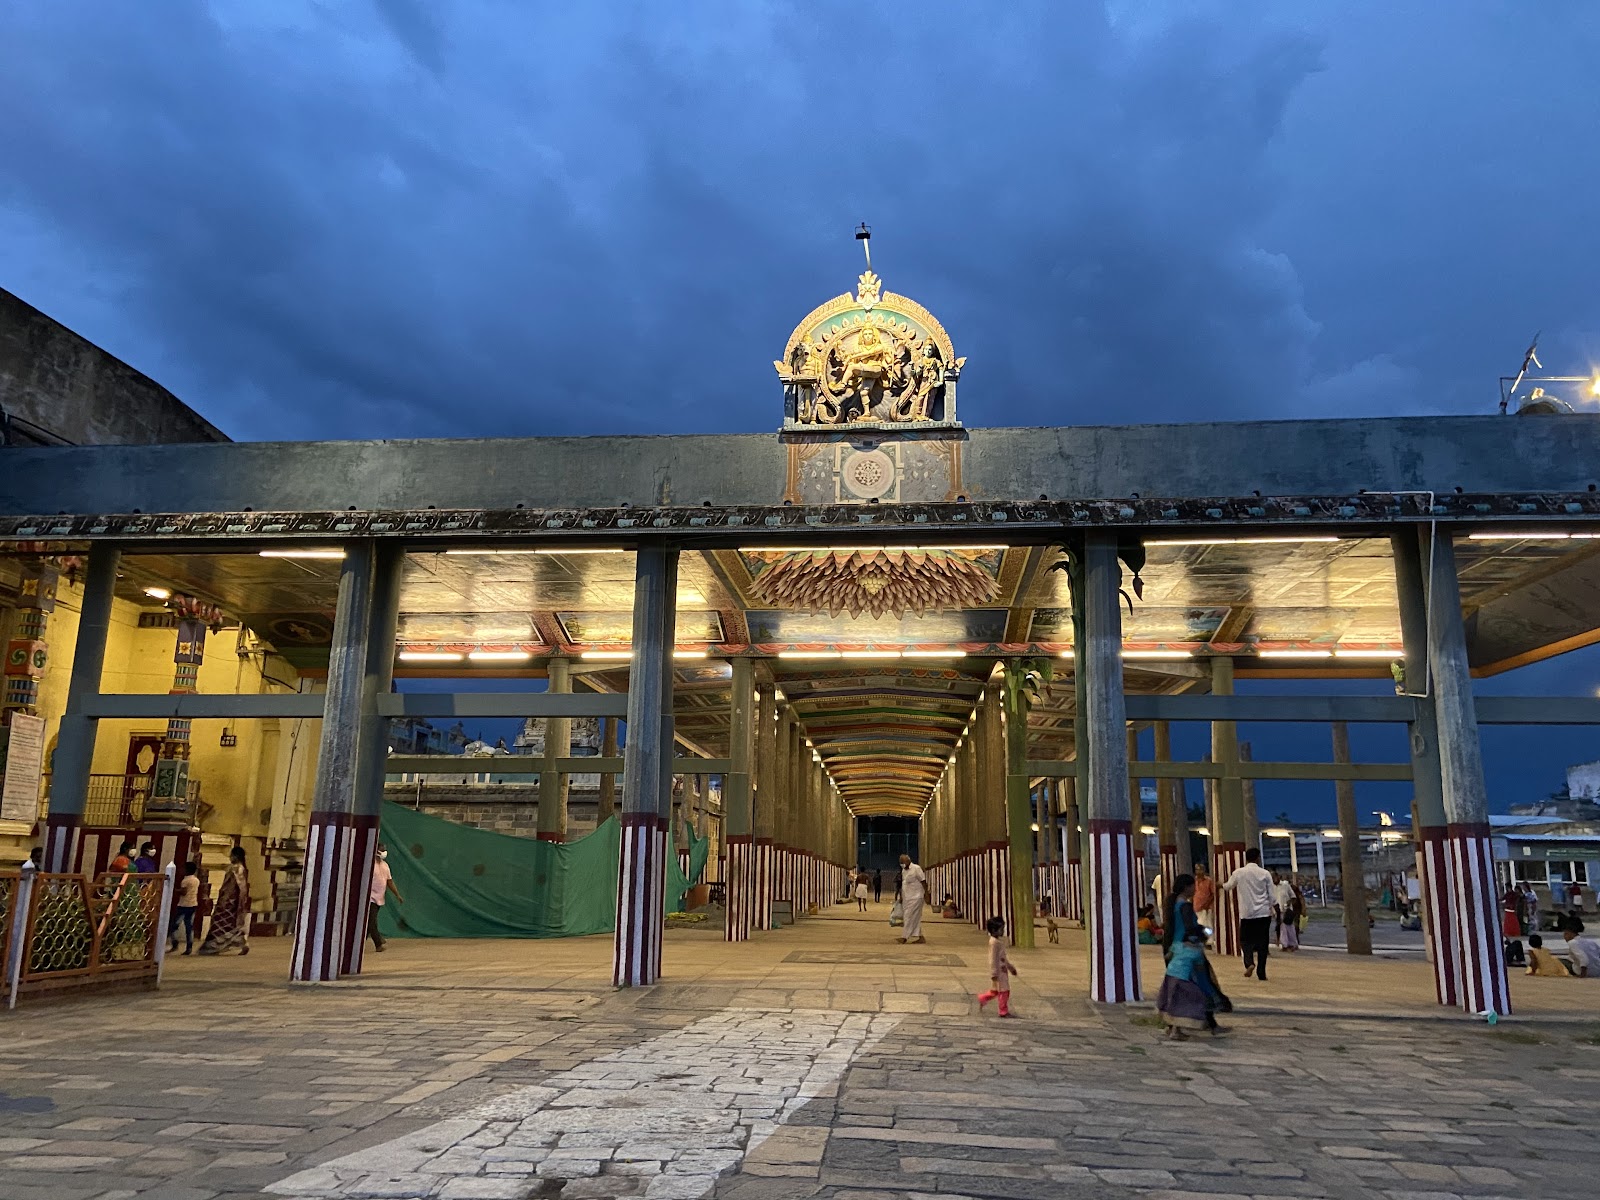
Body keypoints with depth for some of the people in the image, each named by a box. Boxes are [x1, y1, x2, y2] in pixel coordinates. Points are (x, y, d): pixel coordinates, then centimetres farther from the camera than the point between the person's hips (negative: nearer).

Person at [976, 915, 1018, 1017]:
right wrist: (994, 973, -23)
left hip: (1003, 969, 10)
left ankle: (982, 998, 29)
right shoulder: (994, 942, -19)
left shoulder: (999, 941, 13)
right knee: (1004, 990, -2)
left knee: (996, 991, 16)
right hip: (998, 970, -10)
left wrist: (1010, 967, 26)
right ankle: (1004, 1011, 7)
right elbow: (993, 959, -22)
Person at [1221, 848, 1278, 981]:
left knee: (1246, 940, 11)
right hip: (1264, 913, 0)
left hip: (1247, 913, 0)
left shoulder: (1238, 873, -3)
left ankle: (1249, 963, -13)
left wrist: (1223, 883, 36)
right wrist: (1273, 909, 15)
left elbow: (1227, 887, 13)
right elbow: (1271, 894, 0)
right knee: (1262, 942, 8)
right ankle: (1261, 972, 7)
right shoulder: (1265, 873, -3)